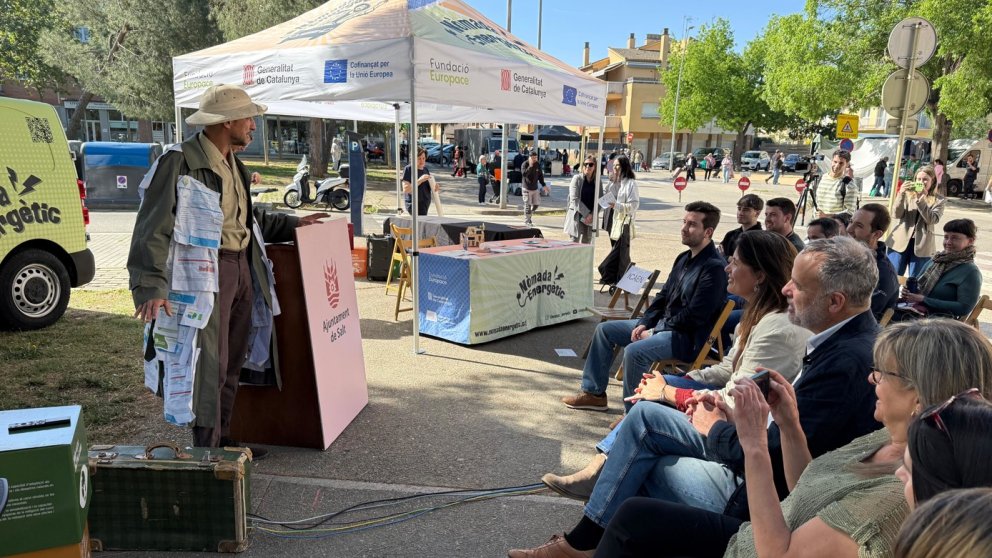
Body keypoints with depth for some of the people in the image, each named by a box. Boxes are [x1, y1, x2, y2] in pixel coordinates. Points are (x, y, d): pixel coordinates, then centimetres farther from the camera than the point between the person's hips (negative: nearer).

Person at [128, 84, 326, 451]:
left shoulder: (232, 164, 15)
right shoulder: (181, 162, -13)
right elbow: (153, 228, -18)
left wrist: (291, 224, 24)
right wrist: (150, 287, -25)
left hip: (241, 267, 9)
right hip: (207, 272, -9)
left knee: (232, 364, 16)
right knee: (211, 366, -4)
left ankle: (222, 440, 30)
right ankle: (207, 450, 10)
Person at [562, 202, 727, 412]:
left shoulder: (715, 267, -18)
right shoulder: (684, 258, 11)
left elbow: (694, 315, -22)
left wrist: (654, 332, -16)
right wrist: (644, 323, 1)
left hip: (688, 336, -10)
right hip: (661, 324, 10)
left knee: (634, 351, -34)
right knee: (604, 329, 9)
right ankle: (594, 393, 16)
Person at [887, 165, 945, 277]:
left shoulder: (939, 200, 3)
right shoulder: (908, 194, 4)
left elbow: (932, 220, -12)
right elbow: (896, 215, -7)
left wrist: (921, 199, -19)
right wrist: (901, 194, -18)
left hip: (922, 246, 0)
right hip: (900, 242, 1)